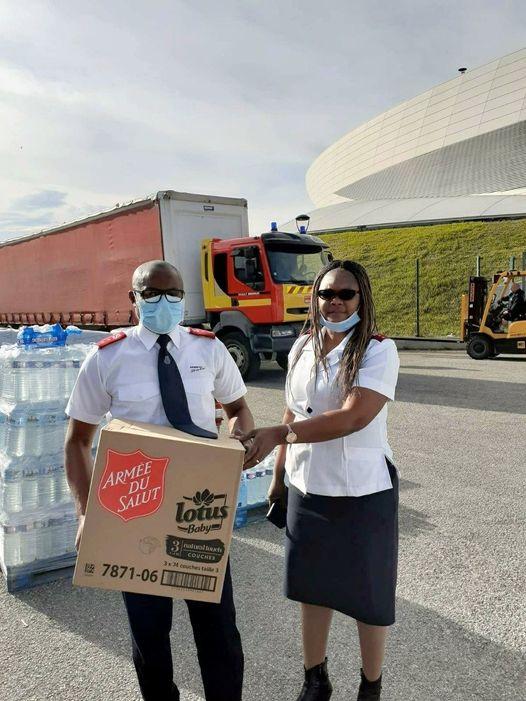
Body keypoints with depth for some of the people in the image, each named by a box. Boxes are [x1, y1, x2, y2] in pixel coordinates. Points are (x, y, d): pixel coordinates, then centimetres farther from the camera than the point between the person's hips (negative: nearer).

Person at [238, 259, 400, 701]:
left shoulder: (378, 350, -15)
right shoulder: (302, 349, 3)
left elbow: (354, 416, -28)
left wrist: (276, 434, -33)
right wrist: (279, 478, 14)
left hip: (364, 492, -5)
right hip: (307, 490, 5)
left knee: (369, 593, 13)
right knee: (313, 587, 19)